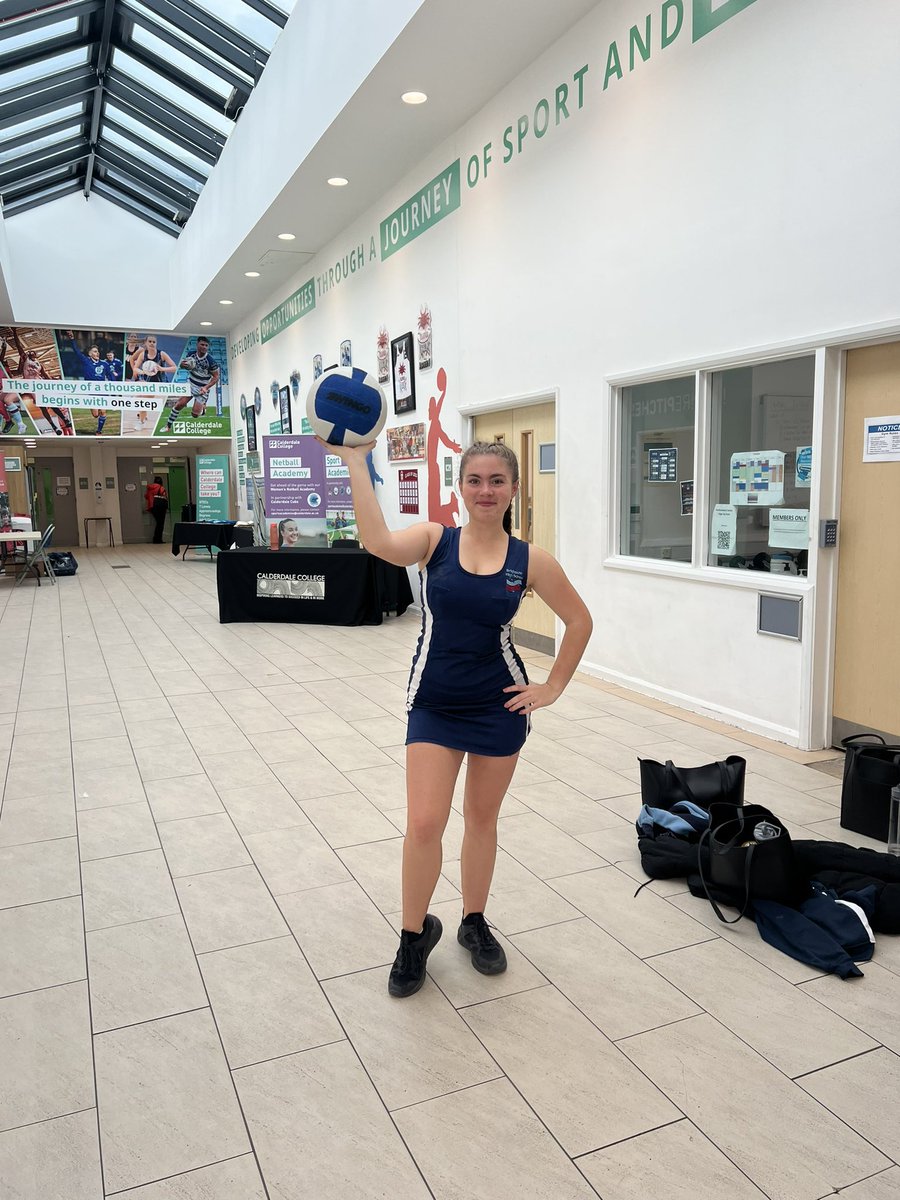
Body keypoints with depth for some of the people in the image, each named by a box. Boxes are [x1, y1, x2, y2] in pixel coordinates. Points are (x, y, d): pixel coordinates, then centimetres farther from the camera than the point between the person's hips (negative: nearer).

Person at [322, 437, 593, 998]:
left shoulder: (530, 559, -5)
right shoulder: (435, 539, -7)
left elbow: (580, 621, 5)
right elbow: (379, 542, -29)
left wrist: (553, 688, 2)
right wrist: (355, 460, -32)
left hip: (499, 706, 1)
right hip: (434, 705, -1)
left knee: (482, 819, 15)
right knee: (424, 825, -4)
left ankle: (475, 923, 38)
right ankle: (415, 933, 22)